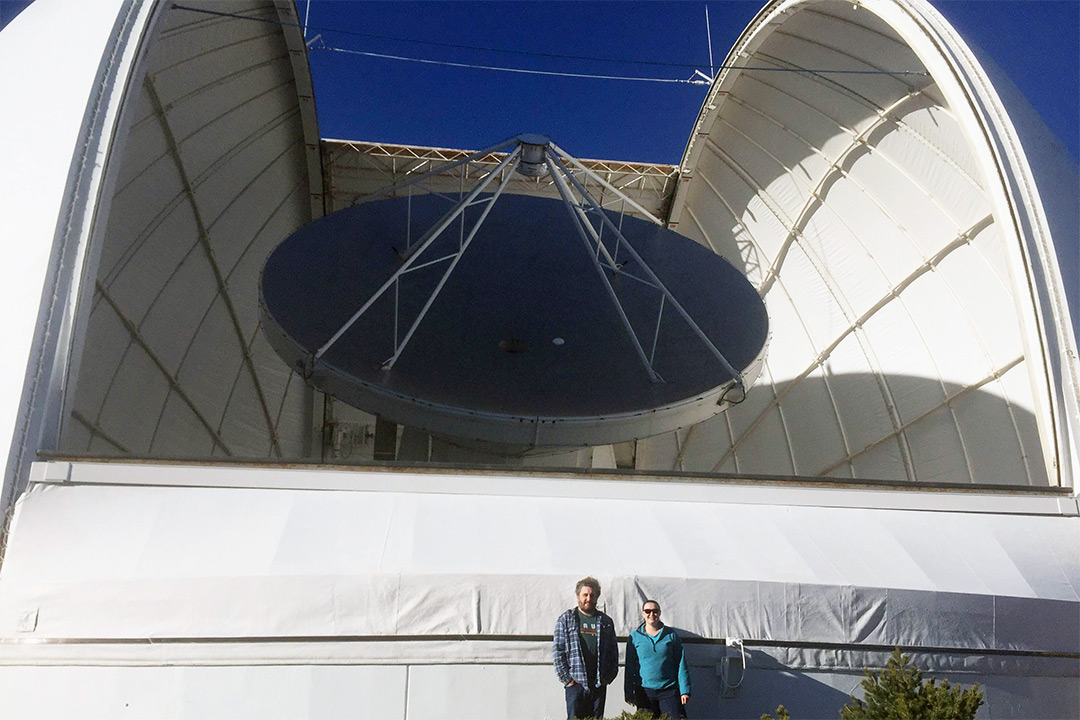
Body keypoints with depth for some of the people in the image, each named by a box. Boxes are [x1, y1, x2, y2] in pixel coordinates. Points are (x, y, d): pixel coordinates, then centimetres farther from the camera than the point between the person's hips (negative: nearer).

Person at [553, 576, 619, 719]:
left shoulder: (606, 622, 13)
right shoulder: (566, 619, 4)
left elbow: (614, 652, 13)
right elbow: (557, 651, 0)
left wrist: (609, 677, 2)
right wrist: (566, 678, -7)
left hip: (599, 684, 3)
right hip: (576, 683, -3)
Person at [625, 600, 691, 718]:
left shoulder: (671, 635, 5)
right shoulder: (635, 637, 6)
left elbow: (681, 664, 5)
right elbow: (630, 666, 8)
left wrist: (684, 690, -2)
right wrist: (629, 693, 3)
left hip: (669, 691, -1)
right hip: (644, 692, 1)